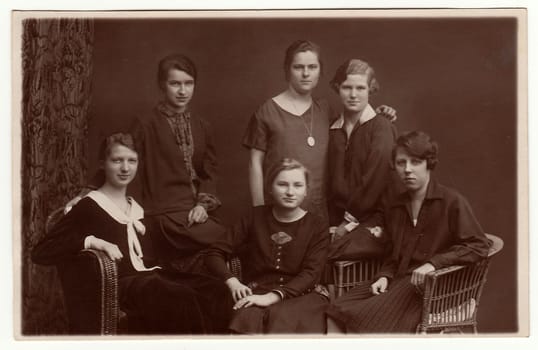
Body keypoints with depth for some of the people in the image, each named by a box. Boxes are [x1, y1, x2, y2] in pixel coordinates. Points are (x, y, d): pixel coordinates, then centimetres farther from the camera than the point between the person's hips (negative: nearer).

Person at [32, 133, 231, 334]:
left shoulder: (139, 206, 25)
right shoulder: (89, 207, 5)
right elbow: (40, 252, -3)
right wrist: (91, 241, -14)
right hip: (121, 283, -6)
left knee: (215, 291, -24)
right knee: (182, 299, -35)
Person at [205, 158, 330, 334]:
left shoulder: (317, 227, 6)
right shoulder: (256, 217, 10)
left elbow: (311, 273, -7)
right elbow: (215, 254, 10)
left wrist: (272, 297, -22)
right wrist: (232, 281, -11)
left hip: (302, 295, -1)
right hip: (257, 294, 1)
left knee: (282, 319, -36)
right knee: (249, 319, -34)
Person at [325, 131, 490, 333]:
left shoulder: (451, 201, -3)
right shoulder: (393, 201, 17)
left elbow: (478, 246, -9)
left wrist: (433, 263, -18)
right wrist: (384, 275, 6)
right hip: (397, 281, 6)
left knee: (369, 319, -29)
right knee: (335, 315, -18)